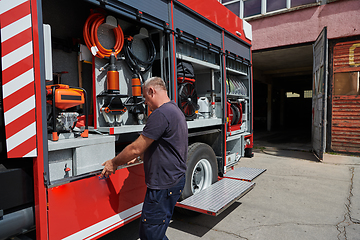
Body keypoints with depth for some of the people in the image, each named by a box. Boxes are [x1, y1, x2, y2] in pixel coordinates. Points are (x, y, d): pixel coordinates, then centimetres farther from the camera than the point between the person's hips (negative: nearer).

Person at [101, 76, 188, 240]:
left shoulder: (160, 114, -20)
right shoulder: (175, 110, 14)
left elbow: (136, 148, -17)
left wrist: (113, 163, -2)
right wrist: (137, 157, 25)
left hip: (164, 186, -10)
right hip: (174, 179, 10)